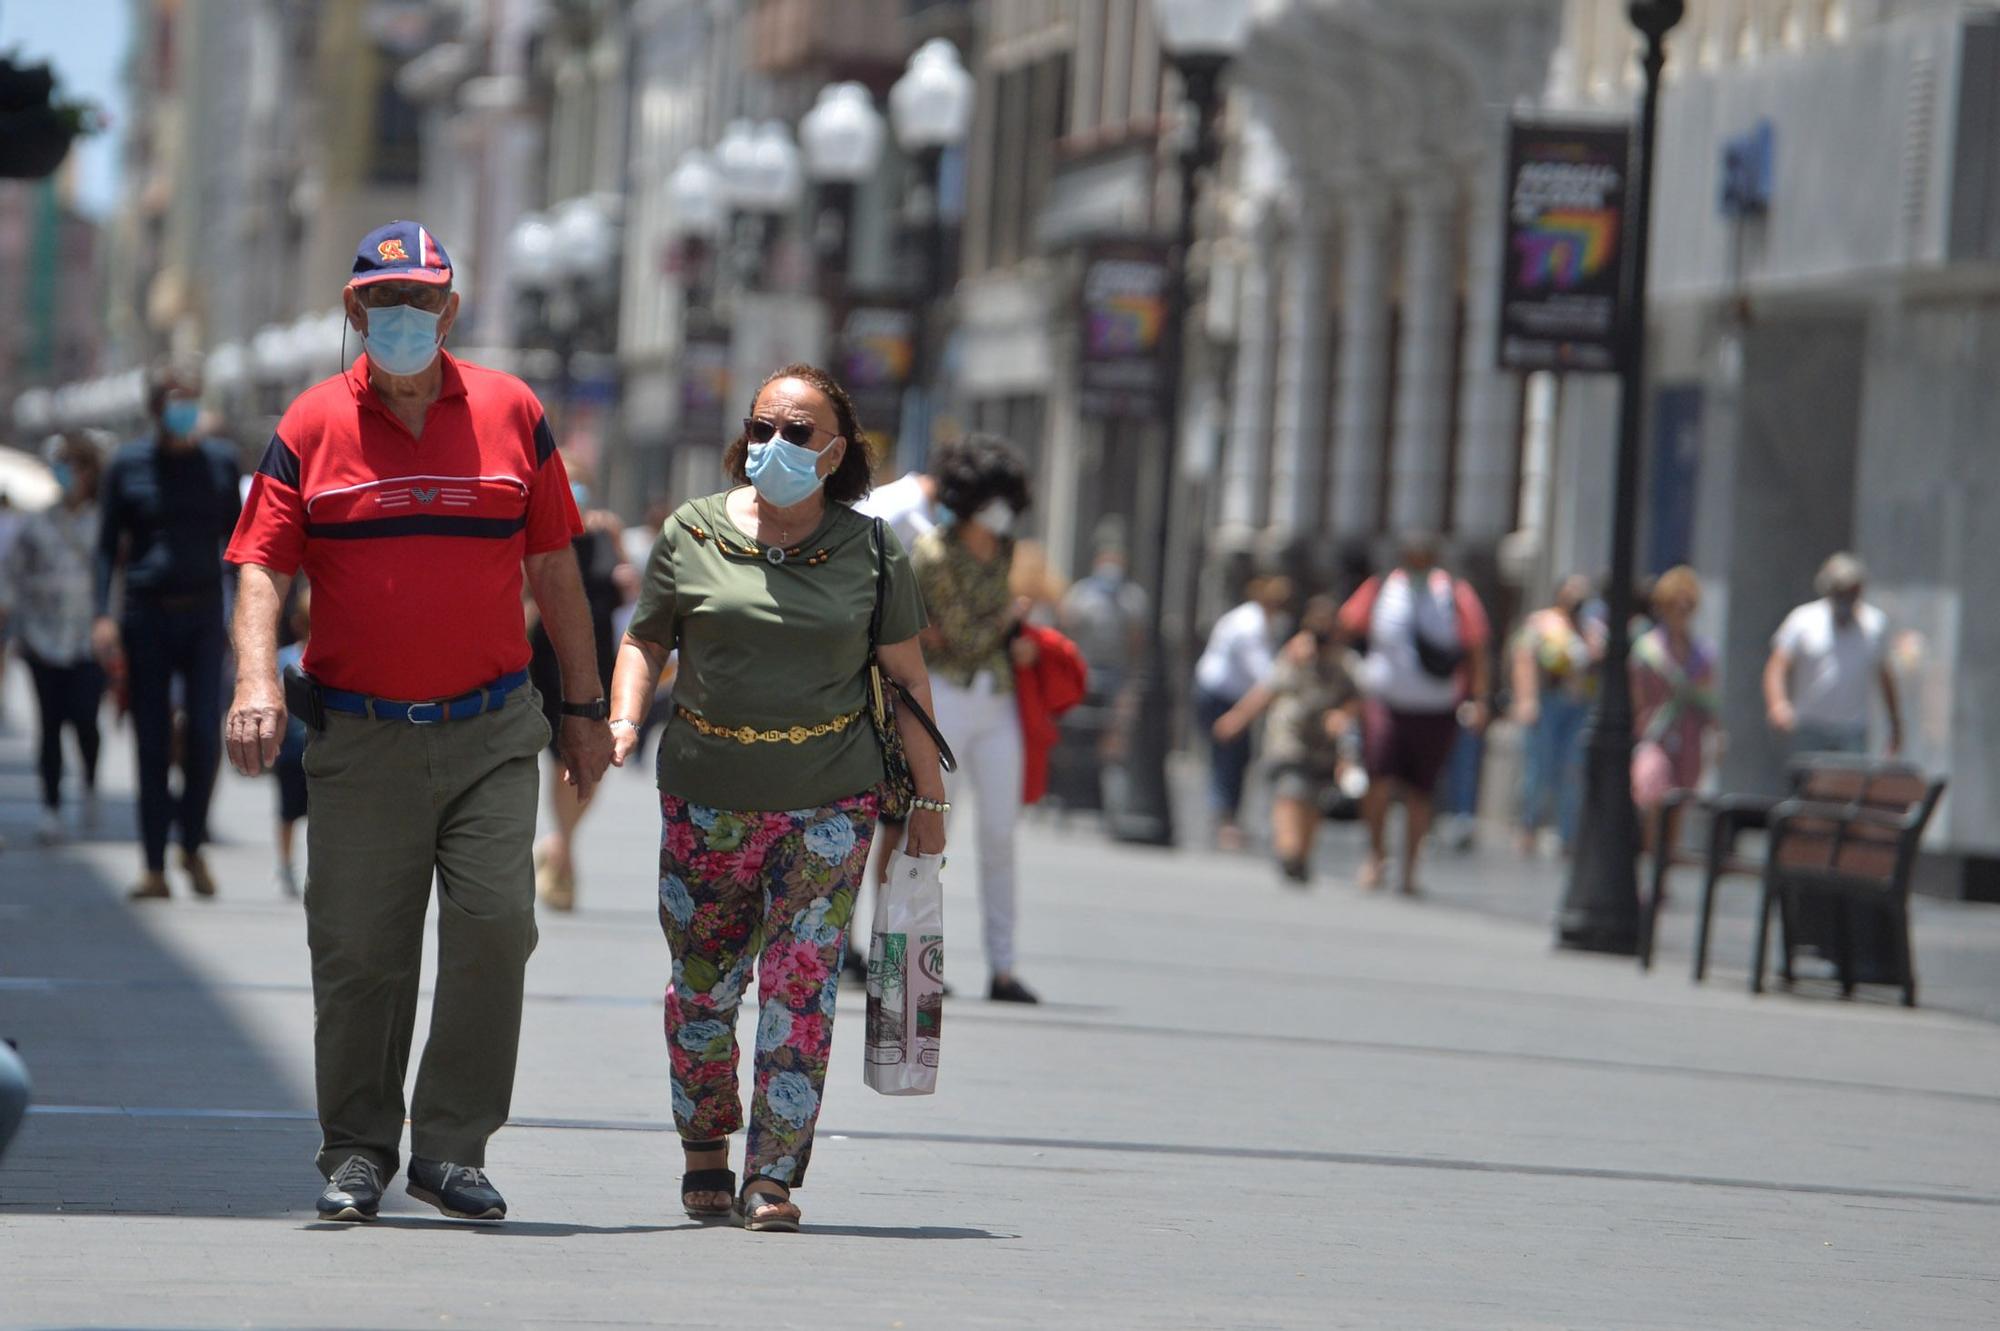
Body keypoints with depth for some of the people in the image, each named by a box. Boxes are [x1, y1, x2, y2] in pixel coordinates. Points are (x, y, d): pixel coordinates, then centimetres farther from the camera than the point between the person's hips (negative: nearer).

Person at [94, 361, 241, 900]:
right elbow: (108, 546, 6)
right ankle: (155, 867, 4)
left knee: (205, 734, -10)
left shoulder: (220, 461, 7)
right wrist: (102, 616, -5)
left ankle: (193, 846, 10)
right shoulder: (127, 466, 4)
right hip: (146, 616, -1)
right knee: (152, 743, -1)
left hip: (202, 616, 1)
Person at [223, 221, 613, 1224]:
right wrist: (256, 680, -18)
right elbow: (262, 566, 0)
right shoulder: (312, 425, 4)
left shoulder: (511, 414, 7)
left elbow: (554, 571, 12)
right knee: (358, 951, 0)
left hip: (491, 731, 1)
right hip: (359, 739, 0)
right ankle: (357, 1150, 13)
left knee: (495, 929, -9)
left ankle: (452, 1149, 1)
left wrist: (585, 707, 13)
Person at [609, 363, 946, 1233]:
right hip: (707, 795, 1)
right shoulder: (692, 534, 3)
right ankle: (705, 1154, 26)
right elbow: (646, 640, 11)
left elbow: (905, 677, 8)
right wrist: (625, 720, -7)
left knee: (800, 989, -8)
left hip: (829, 802, -1)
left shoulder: (869, 552, 3)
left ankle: (773, 1176, -5)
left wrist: (929, 800, 8)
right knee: (702, 984, 7)